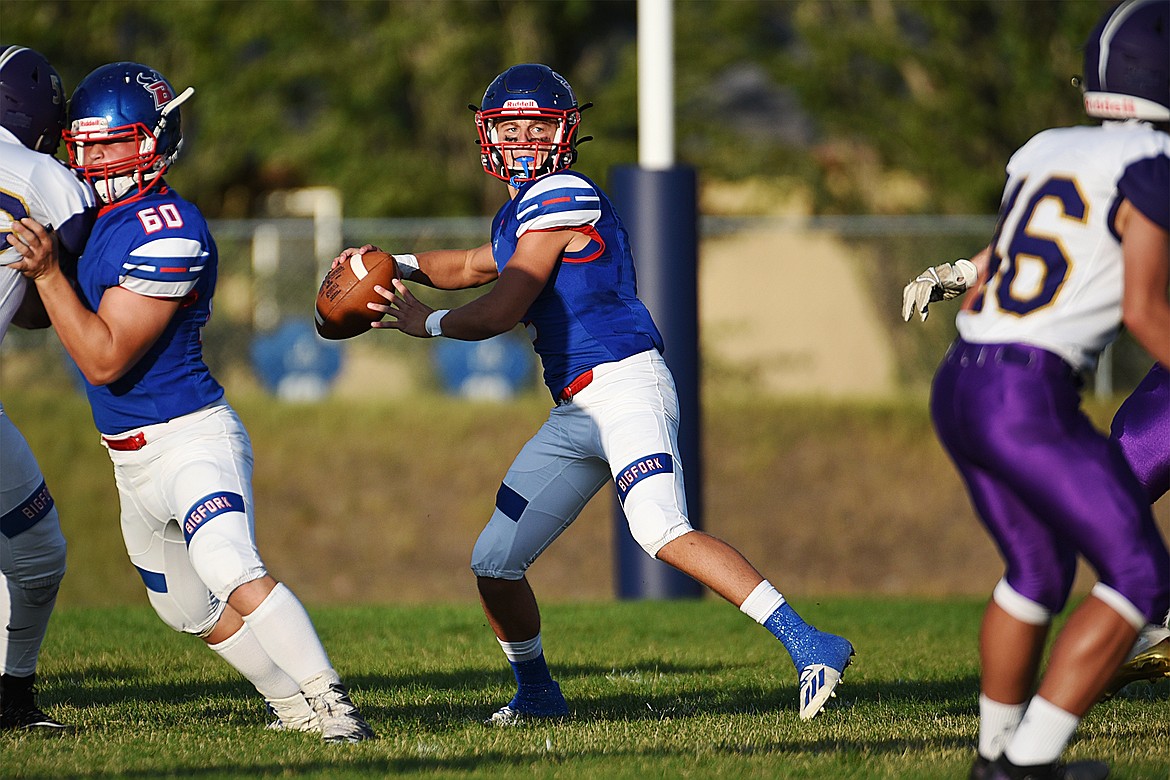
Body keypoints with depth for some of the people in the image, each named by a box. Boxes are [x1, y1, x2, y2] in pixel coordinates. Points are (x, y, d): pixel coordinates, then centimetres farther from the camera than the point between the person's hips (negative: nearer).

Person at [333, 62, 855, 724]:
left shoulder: (559, 195, -9)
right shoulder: (519, 212, 20)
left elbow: (502, 311, -10)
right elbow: (470, 268, 42)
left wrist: (426, 323, 6)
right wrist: (397, 265, 28)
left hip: (623, 384, -10)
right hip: (576, 413, 10)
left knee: (663, 531, -30)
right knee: (496, 563, 10)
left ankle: (809, 646, -33)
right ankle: (537, 693, 30)